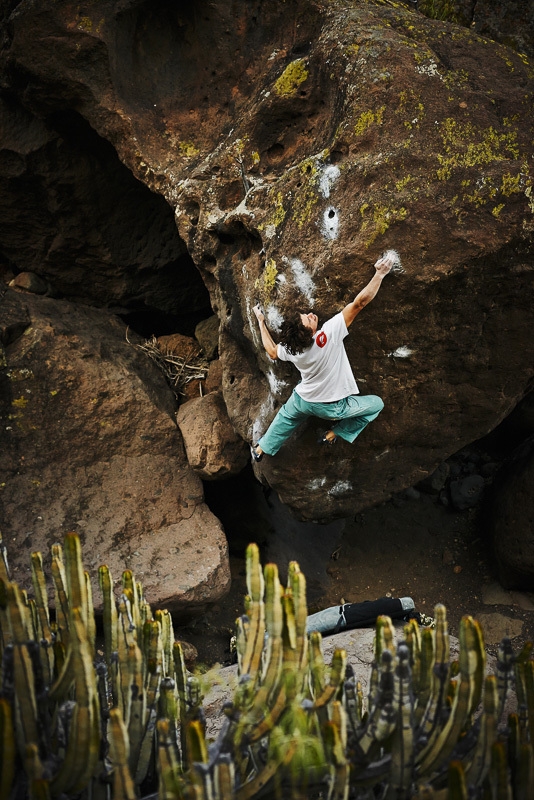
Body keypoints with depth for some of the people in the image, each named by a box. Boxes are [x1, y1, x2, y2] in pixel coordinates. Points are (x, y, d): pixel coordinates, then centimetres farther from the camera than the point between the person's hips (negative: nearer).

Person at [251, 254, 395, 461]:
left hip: (302, 400, 5)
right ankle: (332, 435, 20)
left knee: (285, 419, 35)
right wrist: (380, 274, -39)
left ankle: (261, 449, 50)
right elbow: (360, 302, -41)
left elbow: (272, 351, 5)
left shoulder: (290, 349, -20)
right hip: (332, 406, -4)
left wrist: (261, 322, 12)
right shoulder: (329, 334, -38)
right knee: (376, 404, 14)